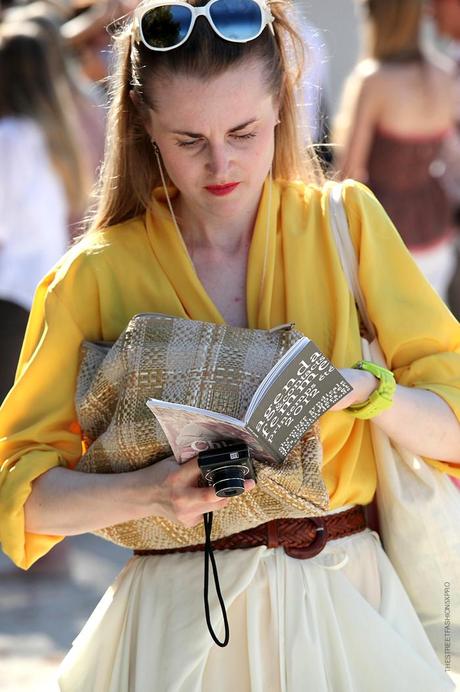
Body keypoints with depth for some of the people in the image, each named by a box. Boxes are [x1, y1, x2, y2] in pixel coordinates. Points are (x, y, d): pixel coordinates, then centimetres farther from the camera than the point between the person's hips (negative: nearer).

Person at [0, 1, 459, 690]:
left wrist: (358, 389, -21)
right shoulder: (98, 276, -2)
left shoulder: (346, 221, 1)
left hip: (349, 602, 1)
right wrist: (148, 492, -21)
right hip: (180, 622, -1)